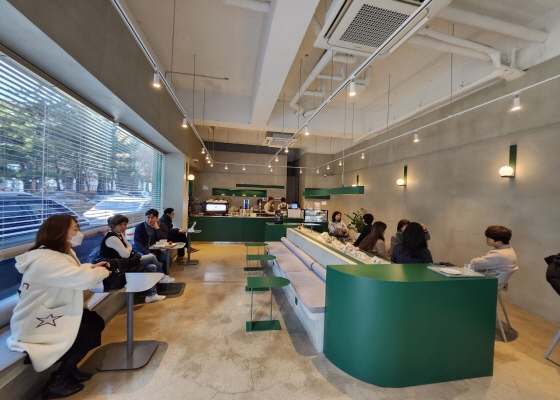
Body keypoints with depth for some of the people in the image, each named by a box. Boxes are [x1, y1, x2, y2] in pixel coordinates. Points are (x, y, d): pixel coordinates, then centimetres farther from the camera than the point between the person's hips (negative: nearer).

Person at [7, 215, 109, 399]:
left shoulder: (63, 252, 3)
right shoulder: (45, 259, -31)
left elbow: (74, 273, 15)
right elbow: (83, 279, -39)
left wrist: (92, 267, -6)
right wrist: (103, 271, -18)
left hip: (51, 313, 10)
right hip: (34, 325, -10)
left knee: (96, 321, 6)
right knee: (90, 332, -11)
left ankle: (70, 368, 23)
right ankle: (56, 382, 9)